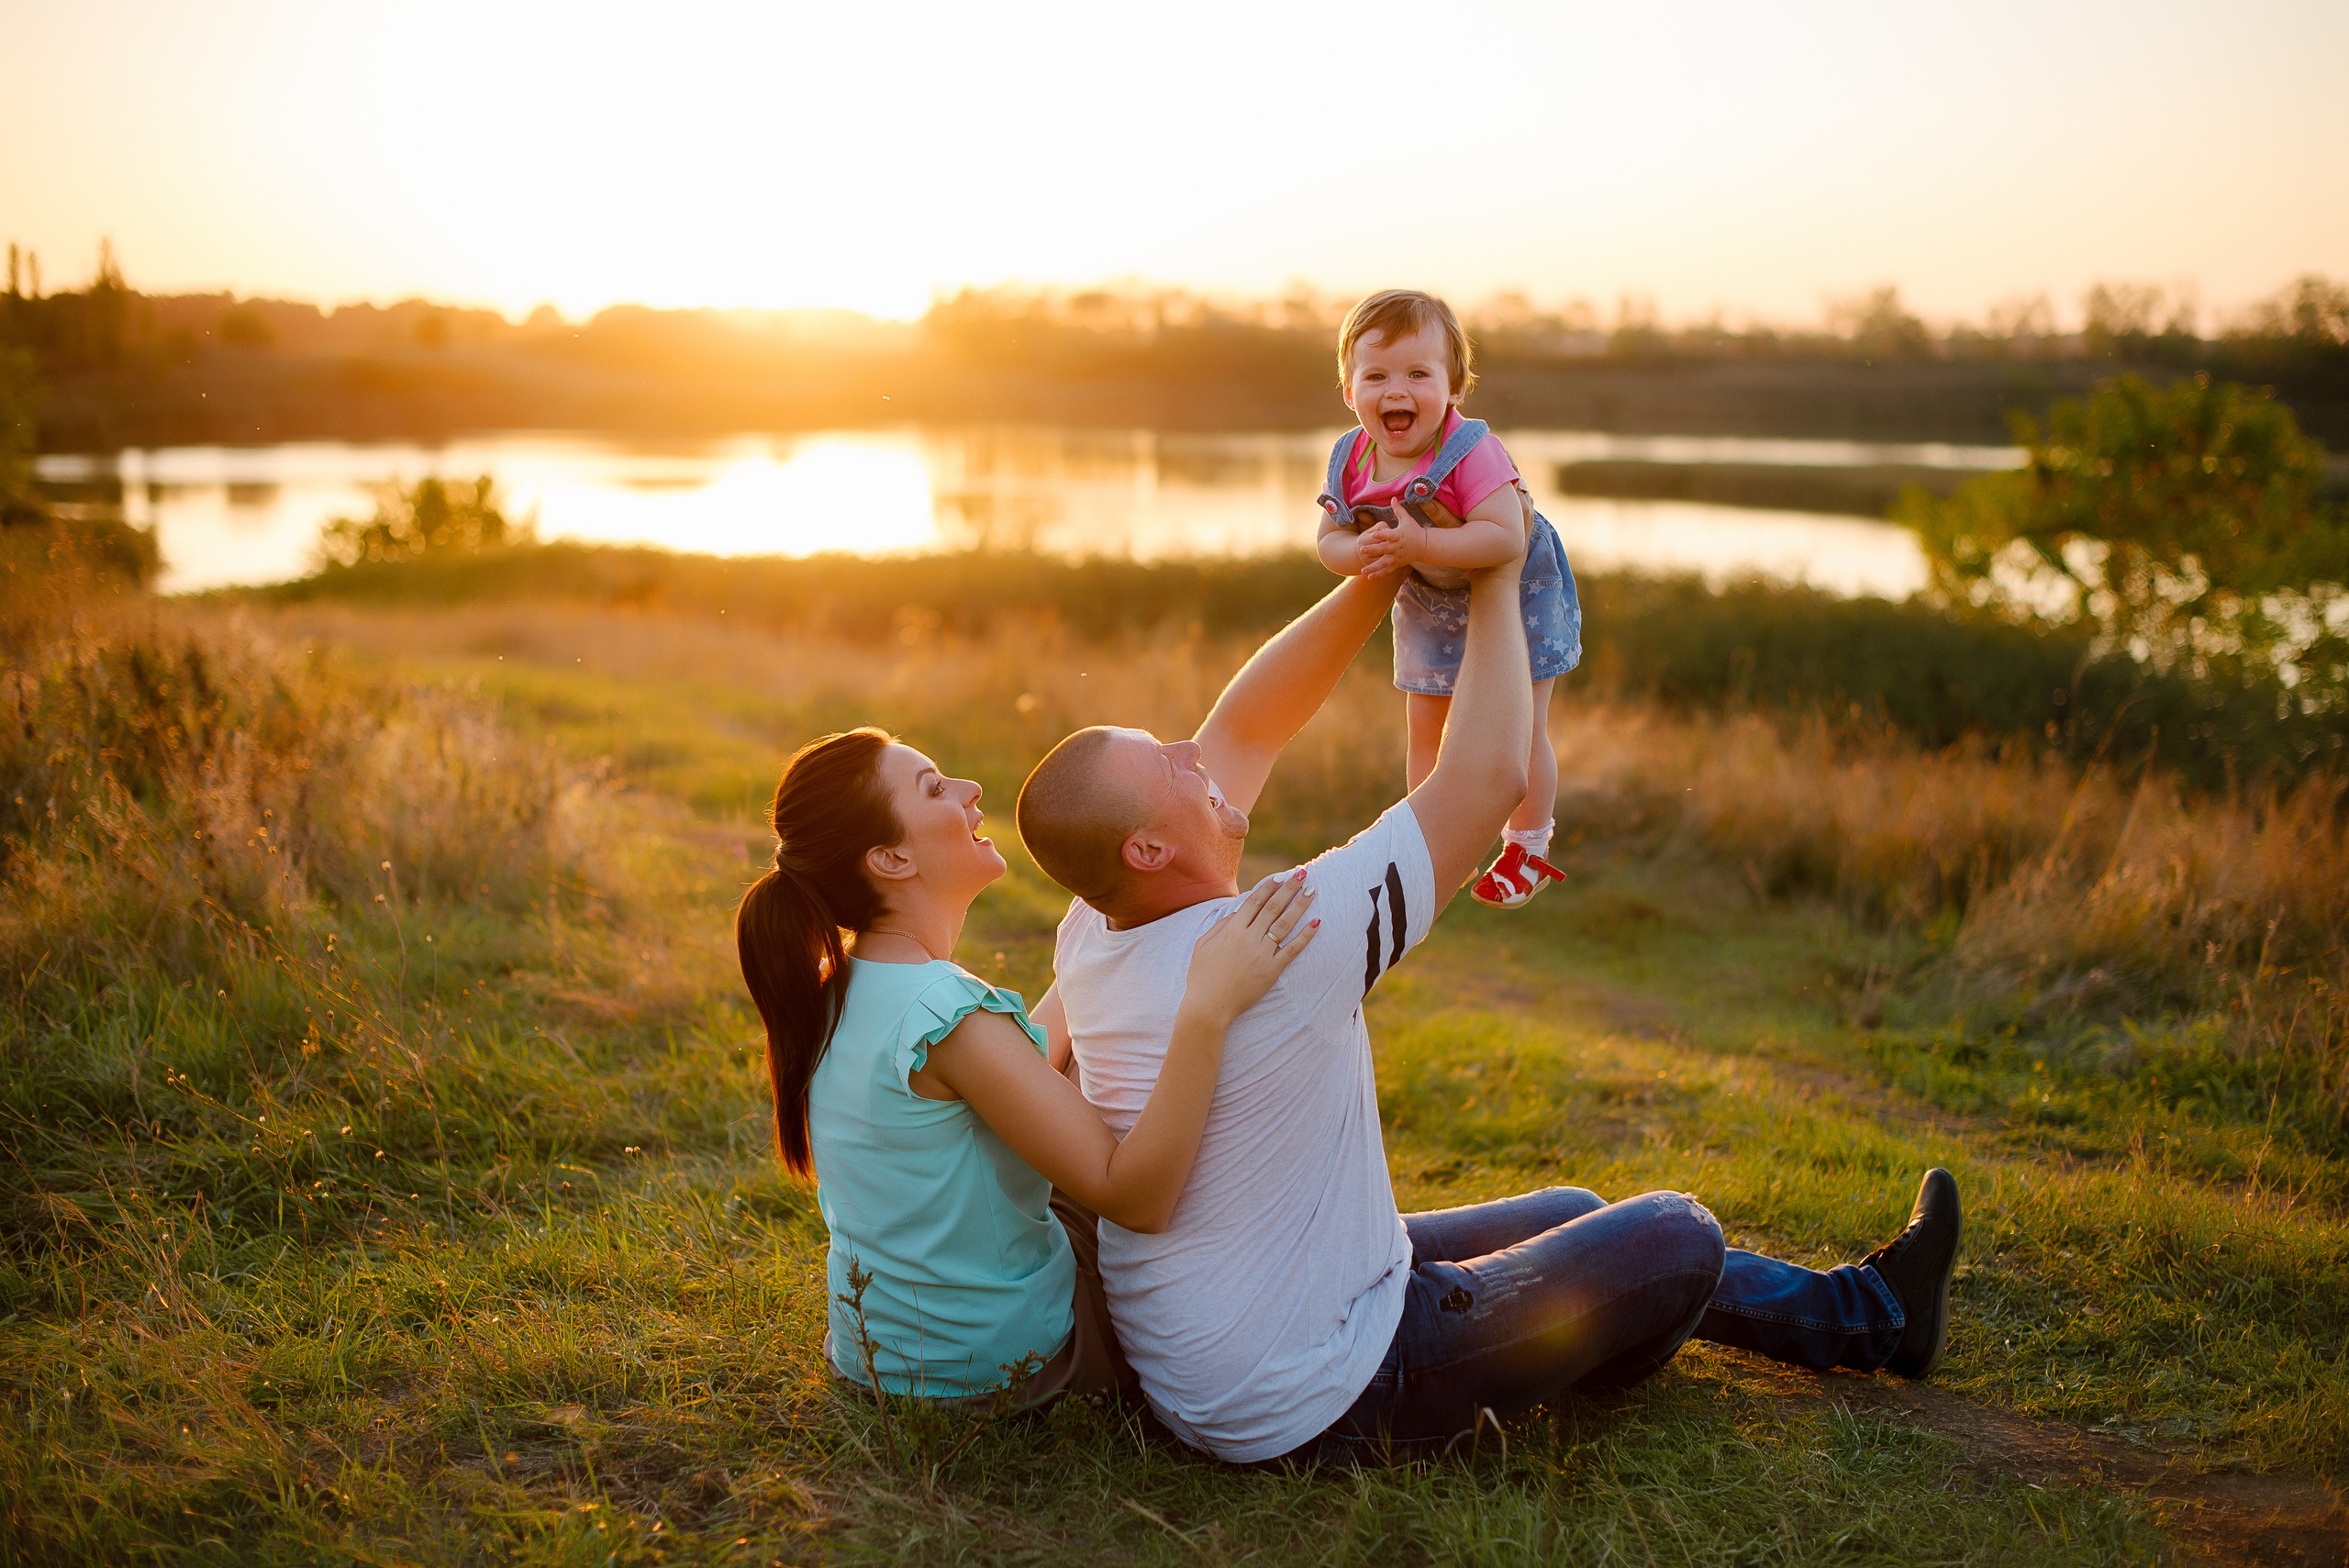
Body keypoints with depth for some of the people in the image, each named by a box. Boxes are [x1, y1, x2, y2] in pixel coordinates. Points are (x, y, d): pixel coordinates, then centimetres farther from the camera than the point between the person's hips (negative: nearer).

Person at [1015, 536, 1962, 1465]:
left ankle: (1867, 1313, 41)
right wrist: (1495, 579, -11)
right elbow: (1490, 773, -25)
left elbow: (1246, 731, 4)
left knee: (1570, 1217, 23)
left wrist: (1378, 578, -3)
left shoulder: (1095, 932, -7)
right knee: (1674, 1238, 2)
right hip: (1322, 1407, -9)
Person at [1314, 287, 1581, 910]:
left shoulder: (1471, 451, -35)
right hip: (1429, 605, 5)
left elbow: (1506, 537, -43)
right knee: (1424, 725, 13)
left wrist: (1419, 543, -50)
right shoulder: (1350, 461, -17)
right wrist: (1361, 552, -34)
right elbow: (1328, 541, -10)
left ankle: (1528, 851, 21)